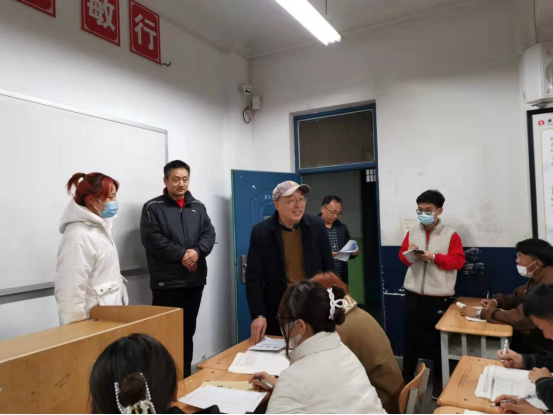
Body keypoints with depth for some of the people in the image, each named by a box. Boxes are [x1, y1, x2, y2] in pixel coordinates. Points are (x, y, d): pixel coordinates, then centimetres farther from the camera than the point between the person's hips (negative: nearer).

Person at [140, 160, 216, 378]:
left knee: (188, 332, 15)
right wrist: (182, 254, -16)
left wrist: (197, 251, -16)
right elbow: (153, 240, -13)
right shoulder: (153, 208, -2)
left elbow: (209, 234, 3)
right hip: (167, 282, -4)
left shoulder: (198, 207, 12)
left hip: (195, 280, 5)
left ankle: (186, 375, 28)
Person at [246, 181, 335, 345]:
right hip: (278, 312, -2)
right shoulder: (260, 232, -8)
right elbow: (254, 278, -7)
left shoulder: (317, 226, -3)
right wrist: (258, 315, -14)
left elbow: (328, 268, 3)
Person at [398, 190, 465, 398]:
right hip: (413, 293, 3)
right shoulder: (412, 232, 7)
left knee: (438, 337, 10)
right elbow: (402, 257, 11)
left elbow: (458, 261, -8)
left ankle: (439, 379, 27)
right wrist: (409, 254, -12)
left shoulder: (450, 234, -3)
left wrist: (434, 257, -19)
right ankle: (407, 376, 25)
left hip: (439, 296, -2)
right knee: (411, 335, 10)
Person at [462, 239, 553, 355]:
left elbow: (519, 318, -33)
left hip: (543, 350, -8)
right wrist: (495, 301, -4)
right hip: (531, 340, 8)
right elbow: (518, 297, 16)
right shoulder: (539, 277, 3)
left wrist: (480, 313, -23)